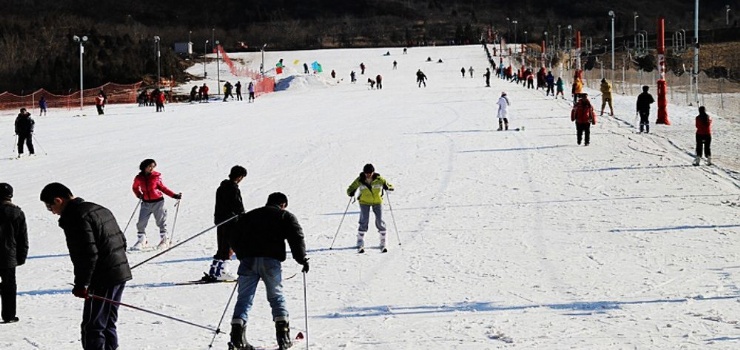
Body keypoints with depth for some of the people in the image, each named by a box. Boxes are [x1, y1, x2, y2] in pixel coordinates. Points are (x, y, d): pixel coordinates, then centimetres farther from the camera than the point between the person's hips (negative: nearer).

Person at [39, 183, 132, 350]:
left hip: (103, 280, -10)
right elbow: (122, 240, 19)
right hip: (122, 273, 10)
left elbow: (88, 254, -21)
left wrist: (81, 284, -16)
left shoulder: (74, 217, -14)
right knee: (108, 325, 18)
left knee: (92, 328, -6)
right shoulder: (99, 209, 16)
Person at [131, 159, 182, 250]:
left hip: (158, 202, -2)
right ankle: (141, 241, 14)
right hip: (146, 203, 2)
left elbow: (162, 187, 4)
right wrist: (139, 195, -6)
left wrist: (174, 195, 0)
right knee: (141, 223, 0)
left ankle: (164, 240, 18)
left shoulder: (156, 176, -7)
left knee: (161, 222, 5)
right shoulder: (139, 178, -4)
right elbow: (135, 188, 14)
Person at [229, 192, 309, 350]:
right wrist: (302, 259, 9)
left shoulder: (249, 215, 26)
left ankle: (237, 334, -13)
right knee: (276, 297, 9)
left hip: (248, 260, 2)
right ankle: (283, 335, -2)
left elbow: (234, 238, 25)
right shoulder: (285, 216, 14)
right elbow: (296, 238, 2)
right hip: (271, 260, -2)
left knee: (244, 298, 2)